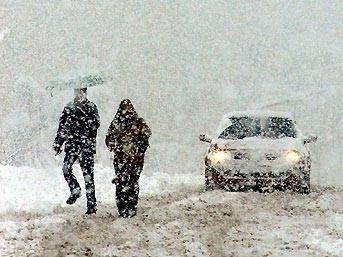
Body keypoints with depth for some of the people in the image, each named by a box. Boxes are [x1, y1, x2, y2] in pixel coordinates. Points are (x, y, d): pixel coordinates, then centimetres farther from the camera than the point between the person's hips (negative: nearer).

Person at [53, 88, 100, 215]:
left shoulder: (91, 107, 3)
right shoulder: (69, 107, 15)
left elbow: (96, 123, -9)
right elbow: (62, 126, 20)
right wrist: (58, 143, 16)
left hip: (86, 144, -4)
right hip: (71, 143, 4)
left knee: (88, 173, -6)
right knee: (66, 168, -14)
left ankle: (91, 204, -2)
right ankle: (75, 190, 12)